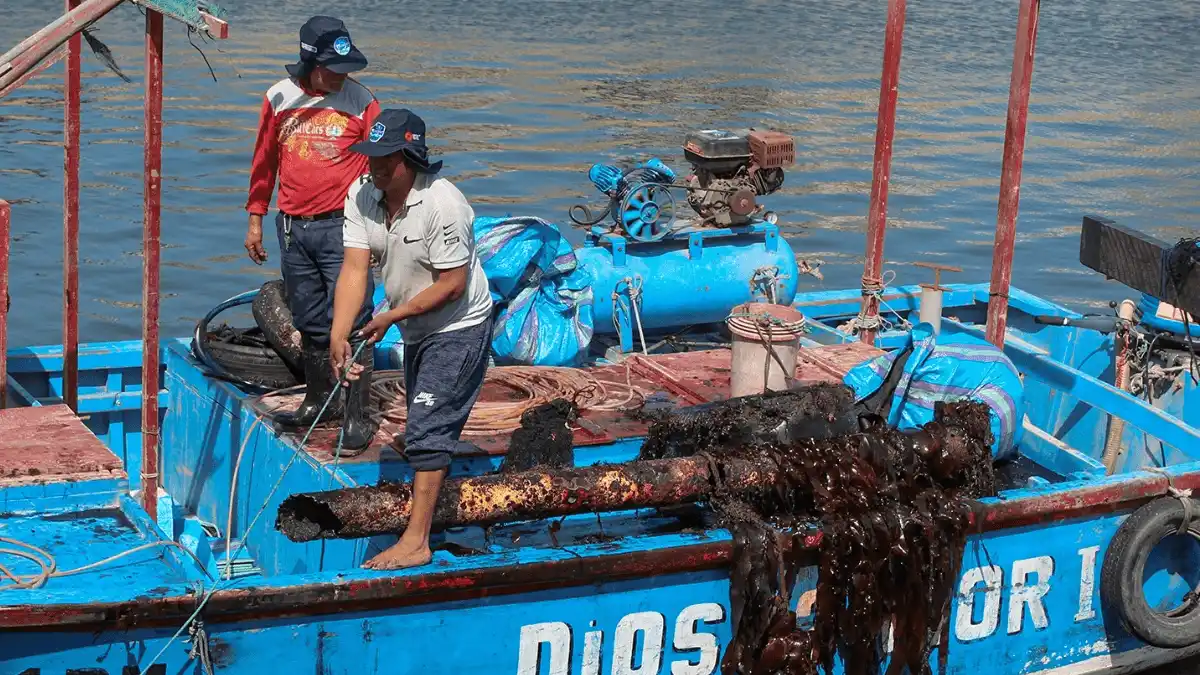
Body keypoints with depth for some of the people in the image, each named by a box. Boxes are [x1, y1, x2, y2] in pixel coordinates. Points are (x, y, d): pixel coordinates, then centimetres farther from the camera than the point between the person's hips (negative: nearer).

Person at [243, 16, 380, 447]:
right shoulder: (280, 98, 4)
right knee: (309, 322, 13)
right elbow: (264, 162, 13)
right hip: (293, 228, 4)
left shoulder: (360, 101, -5)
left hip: (341, 226, -4)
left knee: (350, 322, -6)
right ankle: (319, 400, 27)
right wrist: (256, 218, 13)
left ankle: (356, 415, 0)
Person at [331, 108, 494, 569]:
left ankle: (416, 541, -12)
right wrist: (338, 337, -25)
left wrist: (391, 317, -21)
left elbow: (452, 284, -23)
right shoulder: (362, 194, -7)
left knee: (426, 430, -14)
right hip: (415, 330, 8)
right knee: (425, 425, 21)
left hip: (458, 329, -8)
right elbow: (354, 269, -14)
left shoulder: (442, 203, -27)